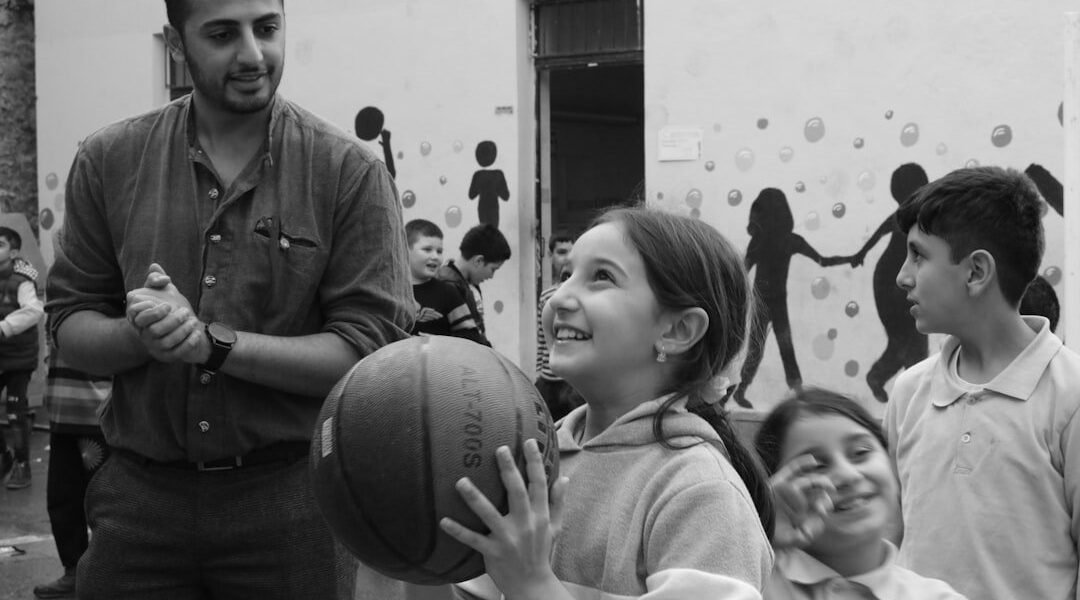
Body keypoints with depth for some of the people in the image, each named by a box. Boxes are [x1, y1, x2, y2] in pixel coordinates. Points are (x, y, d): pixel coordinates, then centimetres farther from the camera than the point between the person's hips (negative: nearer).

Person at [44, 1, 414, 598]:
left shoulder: (350, 172, -6)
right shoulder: (108, 161, 3)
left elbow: (368, 354, -11)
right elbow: (69, 329, 5)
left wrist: (214, 343, -20)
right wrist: (139, 335, -17)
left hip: (292, 497, -2)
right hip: (139, 495, 2)